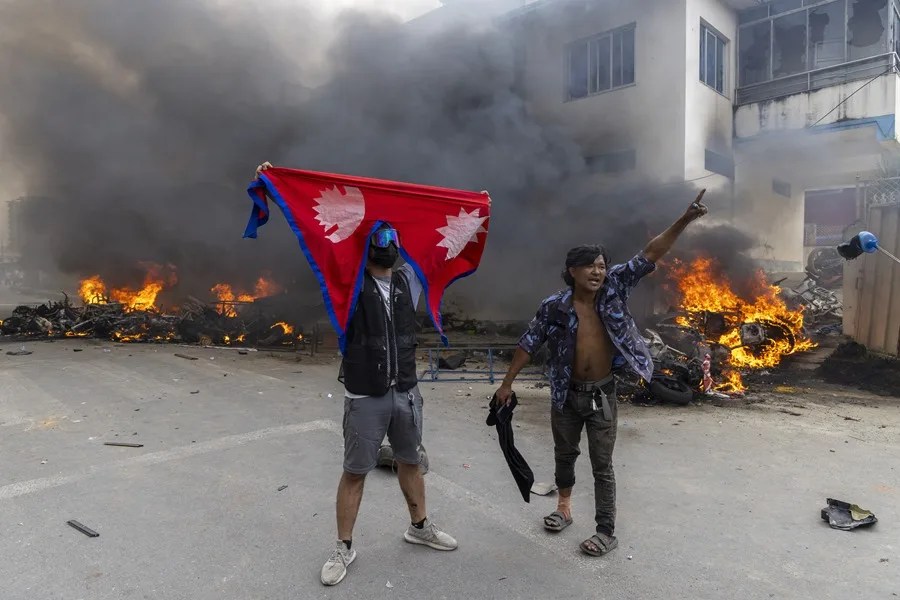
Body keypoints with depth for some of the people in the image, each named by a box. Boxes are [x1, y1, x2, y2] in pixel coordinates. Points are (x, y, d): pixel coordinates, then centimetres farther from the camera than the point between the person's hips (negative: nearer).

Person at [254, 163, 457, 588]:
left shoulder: (409, 280, 3)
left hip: (406, 392, 4)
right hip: (364, 396, -4)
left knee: (410, 462, 19)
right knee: (355, 471, 7)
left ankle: (419, 527, 39)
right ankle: (344, 548, 24)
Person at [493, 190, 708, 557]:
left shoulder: (614, 289, -8)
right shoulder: (554, 307, -11)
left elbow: (649, 255, -12)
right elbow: (529, 343, -3)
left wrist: (685, 220, -20)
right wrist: (508, 382, -1)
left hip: (602, 394, -1)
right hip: (567, 393, 1)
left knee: (602, 465, 7)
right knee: (564, 454, 20)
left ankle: (606, 532, 22)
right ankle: (564, 507, 44)